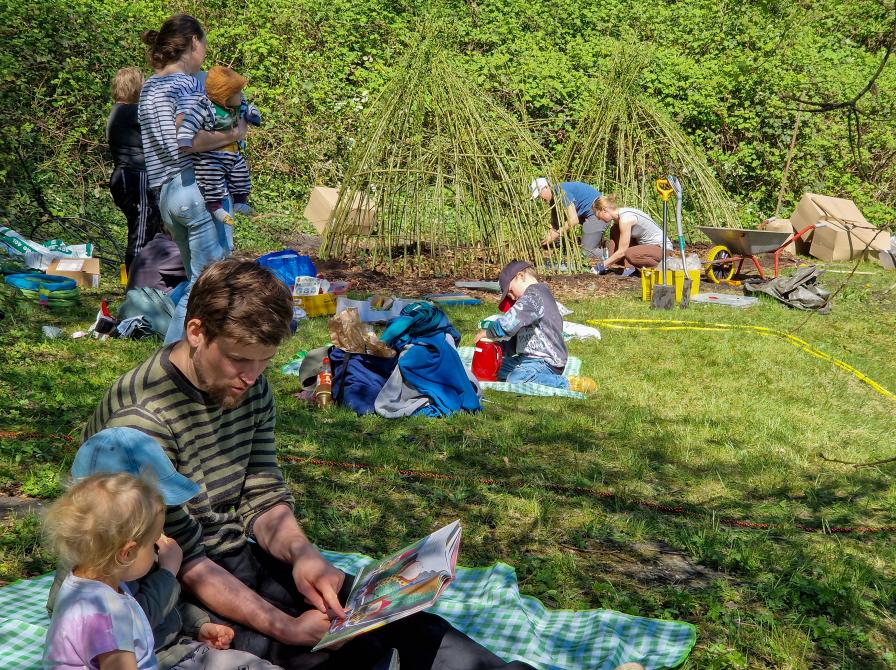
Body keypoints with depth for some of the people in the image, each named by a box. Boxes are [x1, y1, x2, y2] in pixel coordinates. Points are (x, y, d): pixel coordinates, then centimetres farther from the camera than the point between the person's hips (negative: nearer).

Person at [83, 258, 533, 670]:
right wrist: (284, 627, -29)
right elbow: (182, 560, -23)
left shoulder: (250, 389, 0)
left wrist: (300, 554, -18)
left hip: (238, 559, 7)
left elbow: (262, 499, 4)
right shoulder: (141, 419, -24)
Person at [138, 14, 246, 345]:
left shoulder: (150, 86, 17)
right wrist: (232, 135, -13)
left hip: (165, 191, 9)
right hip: (197, 186, -9)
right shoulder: (188, 82, -9)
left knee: (197, 278, 16)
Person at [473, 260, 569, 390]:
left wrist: (488, 332, -13)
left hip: (546, 361, -11)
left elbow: (509, 322, -27)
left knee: (515, 380, -31)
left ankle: (561, 384, -15)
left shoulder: (534, 295, -12)